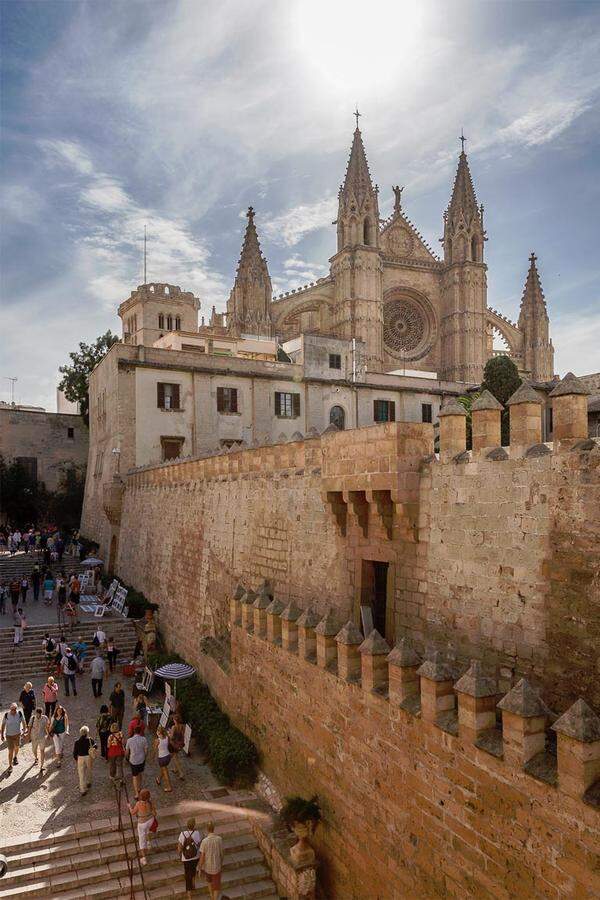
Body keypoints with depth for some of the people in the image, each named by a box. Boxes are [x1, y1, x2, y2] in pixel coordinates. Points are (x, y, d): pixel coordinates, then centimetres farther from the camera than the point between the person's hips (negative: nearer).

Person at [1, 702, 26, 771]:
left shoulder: (19, 713, -18)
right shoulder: (6, 715, -22)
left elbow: (23, 721, -2)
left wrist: (24, 729, 7)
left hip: (17, 734, 2)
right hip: (9, 735, -2)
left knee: (16, 747, 25)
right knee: (10, 751, 0)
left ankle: (15, 757, 56)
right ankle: (10, 766, 20)